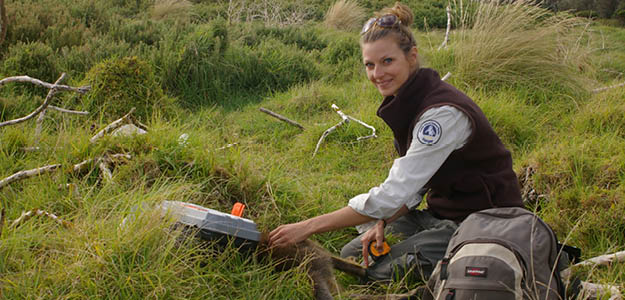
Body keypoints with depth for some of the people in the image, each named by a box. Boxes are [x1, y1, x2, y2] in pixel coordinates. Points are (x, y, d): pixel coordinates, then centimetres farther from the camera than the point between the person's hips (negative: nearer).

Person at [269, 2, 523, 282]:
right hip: (441, 212, 8)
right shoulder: (406, 102, 0)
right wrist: (384, 223, -10)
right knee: (352, 255, 4)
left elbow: (393, 194, -30)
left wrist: (308, 226, -27)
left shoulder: (443, 112, -28)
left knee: (382, 270, -14)